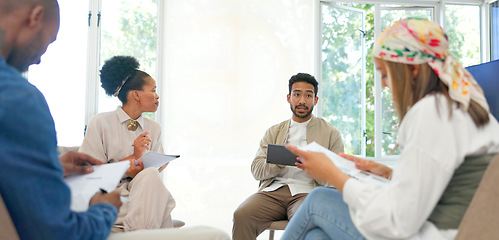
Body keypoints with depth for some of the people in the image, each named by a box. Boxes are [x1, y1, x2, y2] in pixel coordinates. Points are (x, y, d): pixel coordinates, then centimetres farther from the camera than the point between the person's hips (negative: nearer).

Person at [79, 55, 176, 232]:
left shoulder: (154, 128, 15)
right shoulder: (100, 123, 0)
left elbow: (158, 167, 12)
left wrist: (140, 170, -13)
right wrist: (132, 157, -13)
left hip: (145, 196, 4)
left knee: (151, 175, -30)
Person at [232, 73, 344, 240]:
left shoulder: (331, 133, 14)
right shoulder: (274, 132, 22)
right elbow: (256, 170, 12)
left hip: (306, 191, -2)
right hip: (273, 190, 3)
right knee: (241, 215, -28)